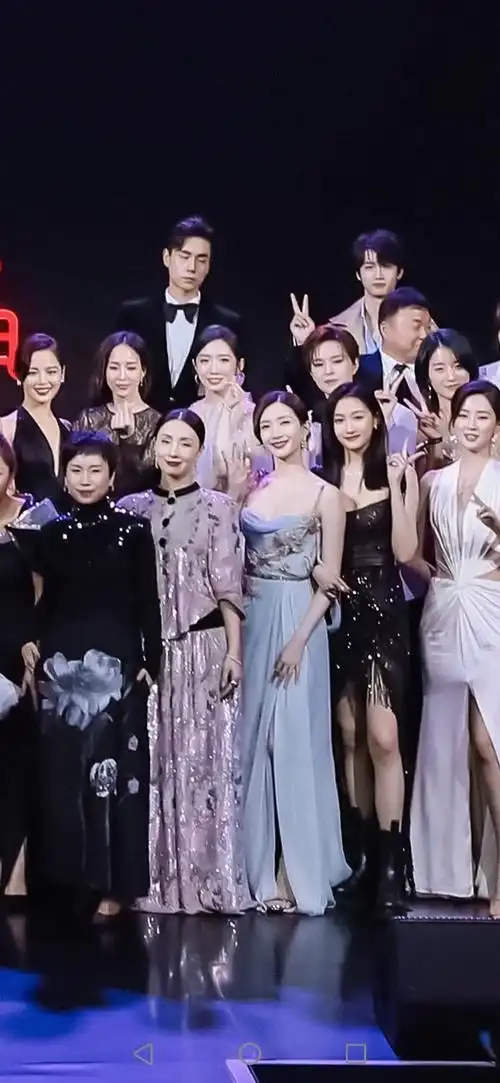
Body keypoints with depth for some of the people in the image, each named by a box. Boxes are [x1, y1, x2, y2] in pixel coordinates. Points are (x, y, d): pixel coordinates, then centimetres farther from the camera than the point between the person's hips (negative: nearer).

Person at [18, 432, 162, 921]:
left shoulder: (133, 530, -1)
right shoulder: (51, 532, 9)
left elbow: (148, 603, -2)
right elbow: (47, 600, 14)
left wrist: (150, 661, -5)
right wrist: (30, 641, 1)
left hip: (115, 661, -3)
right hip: (60, 662, 3)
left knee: (113, 765, -3)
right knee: (61, 769, 5)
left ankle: (114, 882, 6)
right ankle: (71, 877, 16)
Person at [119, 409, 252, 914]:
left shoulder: (218, 507, 2)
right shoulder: (133, 508, 9)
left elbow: (227, 585, -2)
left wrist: (234, 650, -7)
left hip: (203, 647, -2)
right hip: (146, 650, 3)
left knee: (204, 761, -1)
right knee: (152, 763, 4)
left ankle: (207, 879, 6)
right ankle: (156, 881, 12)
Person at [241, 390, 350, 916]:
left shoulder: (324, 495, -3)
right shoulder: (250, 488, 10)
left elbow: (329, 580, -7)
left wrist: (298, 640, -13)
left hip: (297, 621, -5)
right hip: (252, 620, 5)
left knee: (294, 742, -2)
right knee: (255, 741, 8)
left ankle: (297, 869, 8)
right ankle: (260, 866, 18)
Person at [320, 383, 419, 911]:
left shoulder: (397, 473, 0)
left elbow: (405, 551, -9)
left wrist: (397, 488, -15)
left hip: (383, 614, -4)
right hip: (336, 616, 4)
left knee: (383, 737, -11)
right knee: (350, 737, 7)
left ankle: (392, 861, -4)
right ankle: (365, 852, 17)